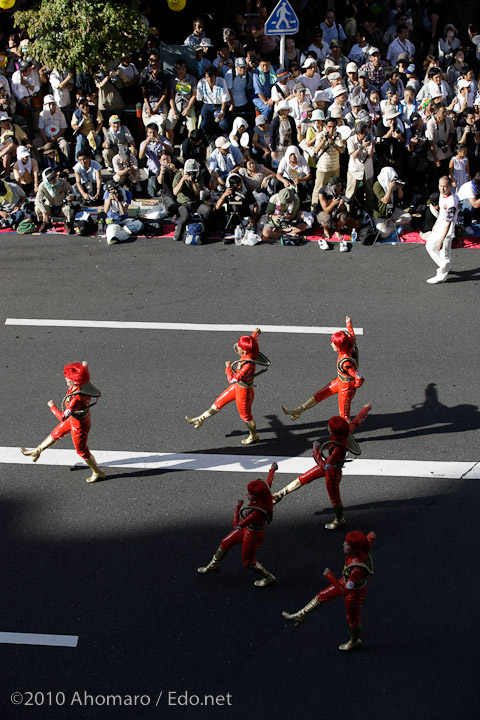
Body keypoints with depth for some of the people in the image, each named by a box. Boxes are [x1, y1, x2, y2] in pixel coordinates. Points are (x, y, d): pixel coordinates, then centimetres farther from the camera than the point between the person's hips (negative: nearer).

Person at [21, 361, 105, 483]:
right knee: (56, 433, 28)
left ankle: (97, 472, 42)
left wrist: (52, 406, -21)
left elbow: (63, 417, -36)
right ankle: (37, 451, 52)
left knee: (82, 451, 18)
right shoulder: (84, 384, -21)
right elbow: (85, 368, 4)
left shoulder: (76, 398, -44)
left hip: (79, 425, -8)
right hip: (75, 416, 8)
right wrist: (84, 365, 23)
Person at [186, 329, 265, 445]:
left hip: (244, 392, -8)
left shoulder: (248, 365, -41)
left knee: (245, 416, 19)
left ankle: (254, 436, 45)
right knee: (218, 403, 23)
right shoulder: (250, 352, -17)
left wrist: (228, 367, -23)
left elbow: (232, 379, -35)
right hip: (237, 387, 8)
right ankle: (200, 419, 42)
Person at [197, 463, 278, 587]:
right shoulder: (266, 496, -22)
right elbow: (269, 481, 0)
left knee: (248, 562, 17)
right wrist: (272, 469, 20)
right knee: (225, 543, 23)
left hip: (253, 535, -9)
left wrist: (237, 507, -26)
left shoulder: (257, 513, -43)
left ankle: (269, 577, 39)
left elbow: (237, 525, -36)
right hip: (247, 529, 9)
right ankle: (213, 565, 47)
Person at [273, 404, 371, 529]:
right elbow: (357, 421, -5)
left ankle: (340, 520, 42)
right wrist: (366, 409, 11)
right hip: (328, 464, 8)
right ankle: (280, 494, 33)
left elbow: (324, 465, -36)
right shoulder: (346, 432, -22)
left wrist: (316, 450, -26)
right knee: (303, 479, 18)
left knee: (334, 496, 16)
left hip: (333, 471, -8)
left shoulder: (338, 448, -42)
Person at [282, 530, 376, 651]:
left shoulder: (357, 569, -46)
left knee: (353, 619, 21)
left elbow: (345, 591, -40)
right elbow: (371, 537, -1)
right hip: (346, 581, 7)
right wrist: (371, 536, 23)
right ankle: (300, 616, 39)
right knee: (322, 596, 19)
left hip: (354, 592, -7)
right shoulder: (361, 550, -25)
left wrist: (330, 576, -36)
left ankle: (354, 642, 51)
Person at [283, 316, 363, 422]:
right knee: (319, 395, 19)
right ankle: (298, 411, 33)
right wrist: (349, 324, 24)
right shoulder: (350, 348, -16)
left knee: (344, 415, 9)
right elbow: (352, 337, 7)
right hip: (339, 381, 9)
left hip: (346, 388, -9)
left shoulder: (346, 363, -39)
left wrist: (355, 386, -16)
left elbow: (360, 379, -39)